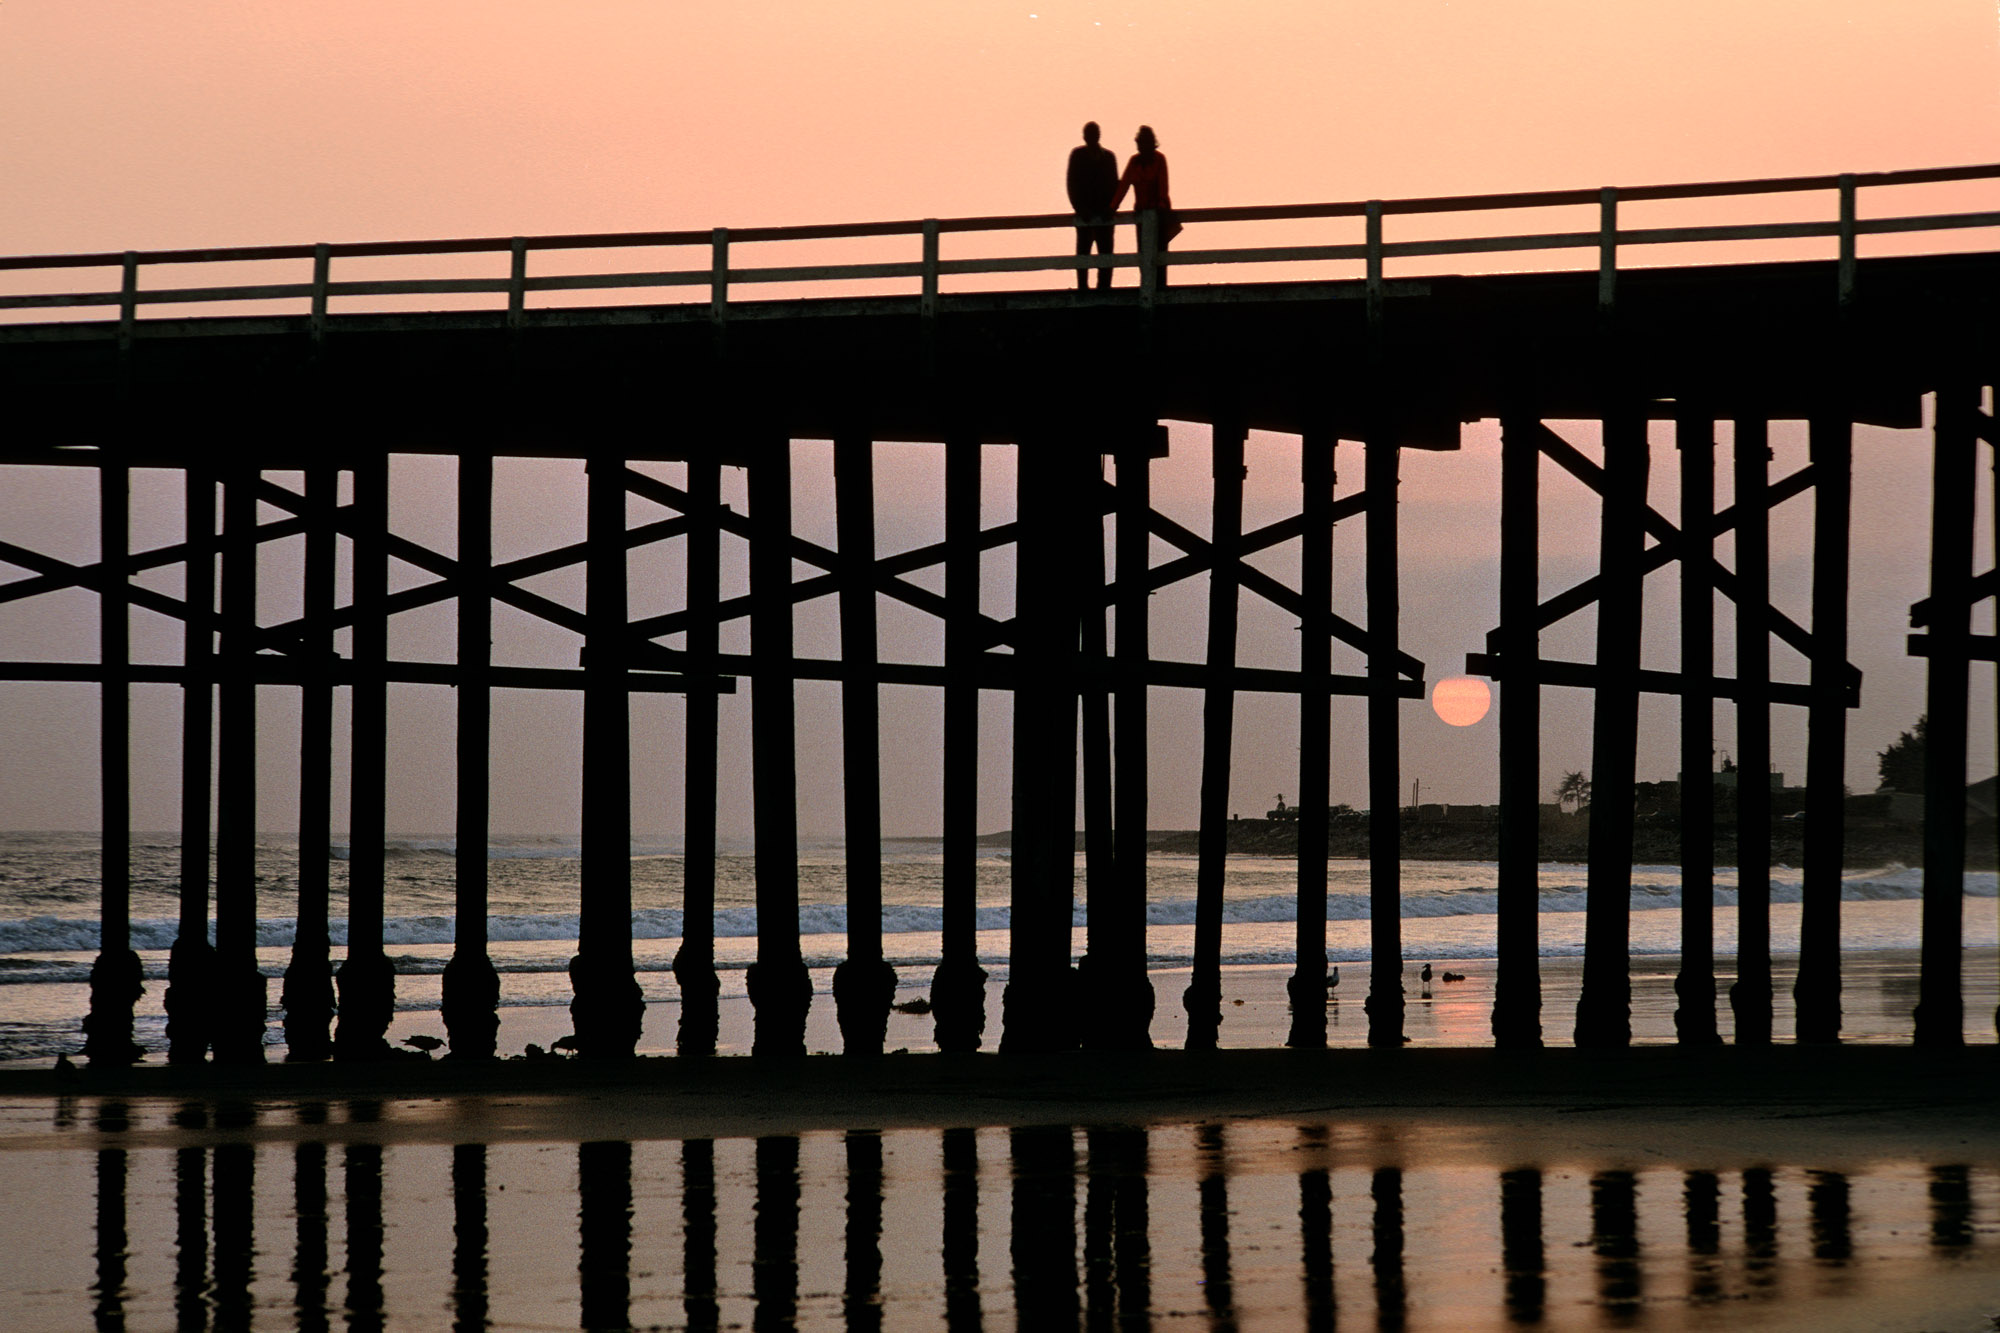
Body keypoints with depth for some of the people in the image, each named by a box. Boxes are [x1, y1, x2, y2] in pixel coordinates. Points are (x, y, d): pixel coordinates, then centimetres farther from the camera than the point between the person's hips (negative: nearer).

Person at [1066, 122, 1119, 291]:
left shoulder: (1108, 156, 11)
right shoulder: (1077, 155, 6)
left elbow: (1114, 184, 11)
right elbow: (1072, 184, 2)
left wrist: (1110, 208, -4)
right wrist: (1081, 210, -8)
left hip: (1104, 214, 2)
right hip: (1085, 213, -2)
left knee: (1106, 255, -2)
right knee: (1083, 253, -2)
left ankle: (1103, 288, 1)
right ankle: (1083, 287, 0)